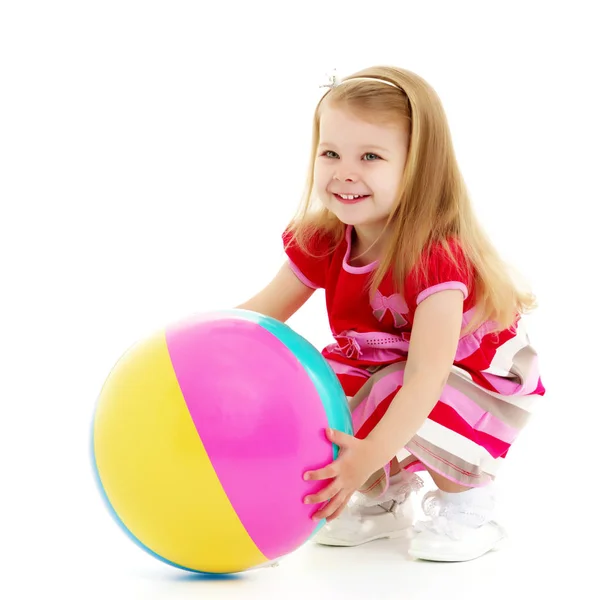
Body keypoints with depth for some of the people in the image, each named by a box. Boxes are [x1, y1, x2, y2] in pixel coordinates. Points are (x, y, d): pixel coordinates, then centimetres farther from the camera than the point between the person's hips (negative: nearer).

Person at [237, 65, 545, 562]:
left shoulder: (438, 256, -34)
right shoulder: (321, 243, -13)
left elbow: (426, 377, -42)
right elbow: (261, 313, -5)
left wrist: (369, 456, -54)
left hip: (474, 381, -7)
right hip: (377, 370, 7)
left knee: (390, 397, -34)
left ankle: (468, 502, -5)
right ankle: (388, 495, 15)